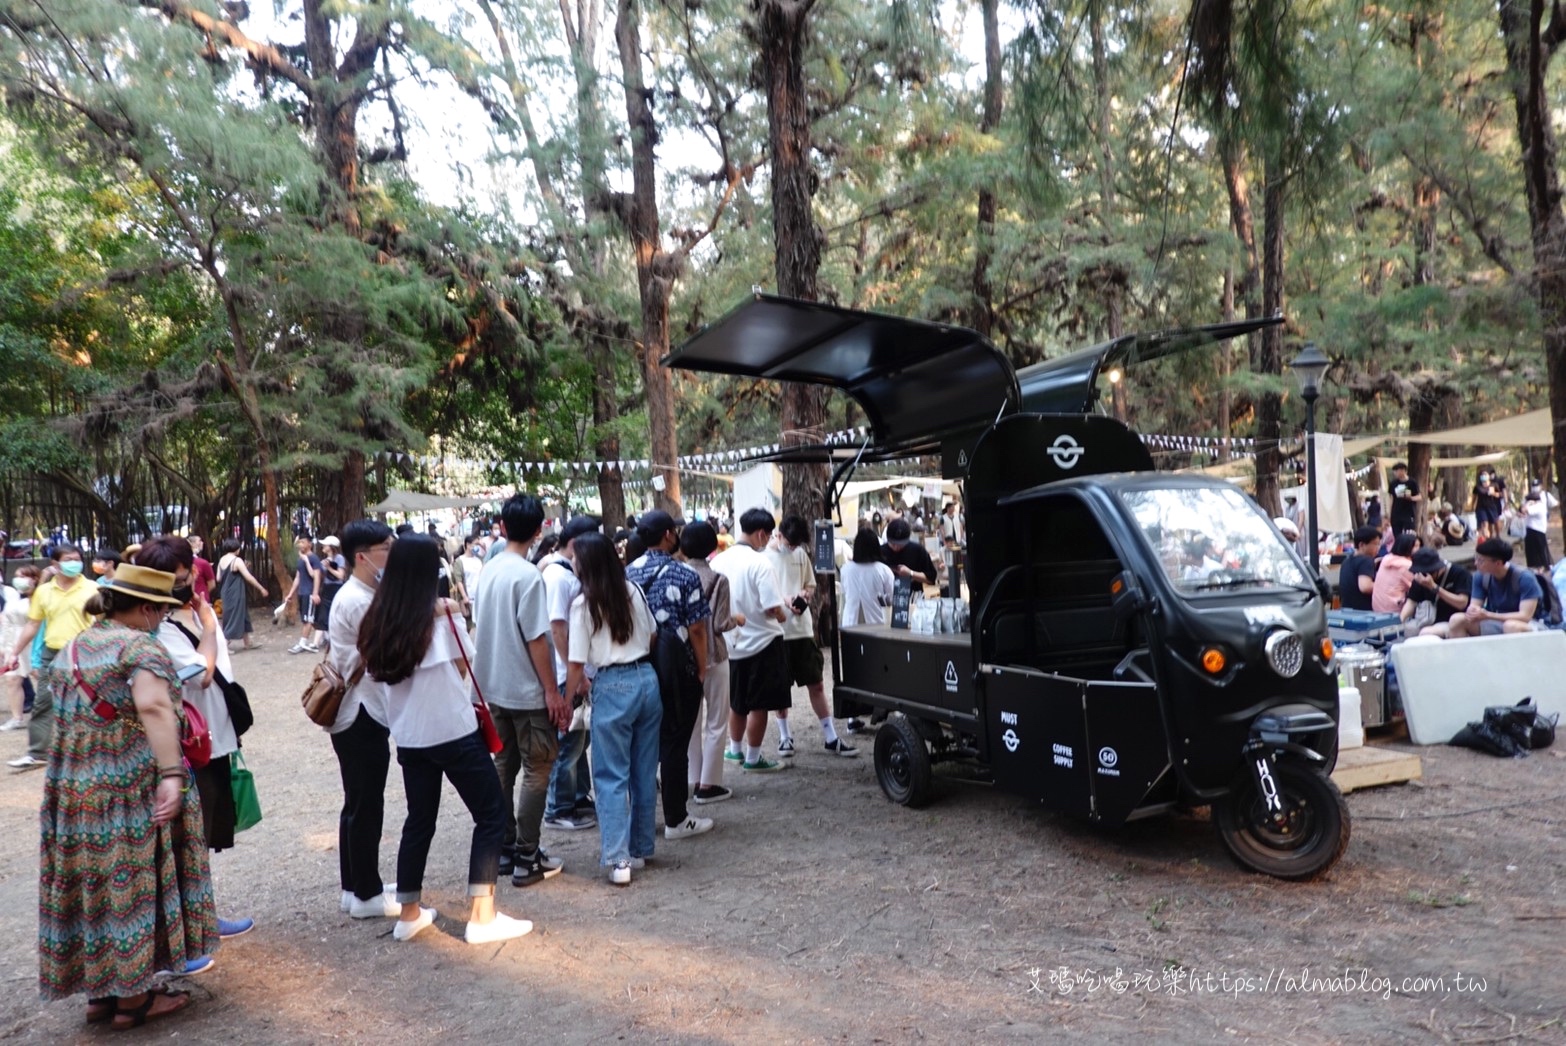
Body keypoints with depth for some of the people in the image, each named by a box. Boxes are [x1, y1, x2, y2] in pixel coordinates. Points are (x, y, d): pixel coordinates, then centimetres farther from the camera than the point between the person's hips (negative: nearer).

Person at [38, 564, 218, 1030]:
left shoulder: (71, 648, 14)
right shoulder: (141, 645, -12)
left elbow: (70, 710, 23)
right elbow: (154, 706, -27)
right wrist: (171, 775, -32)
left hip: (72, 788, 8)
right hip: (130, 791, -8)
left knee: (92, 884, 15)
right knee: (131, 885, 3)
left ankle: (99, 990, 25)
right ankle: (132, 996, 12)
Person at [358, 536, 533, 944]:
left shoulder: (376, 621, 2)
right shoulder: (440, 618, -13)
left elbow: (375, 672, 8)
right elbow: (463, 669, -2)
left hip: (409, 736, 6)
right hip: (454, 732, -6)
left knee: (419, 820, 18)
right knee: (491, 813, 5)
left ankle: (409, 914, 25)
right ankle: (481, 916, 3)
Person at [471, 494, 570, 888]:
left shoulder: (487, 571, 5)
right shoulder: (528, 576, -18)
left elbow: (479, 627, 12)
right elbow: (536, 639, -19)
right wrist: (552, 691, -14)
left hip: (495, 688, 8)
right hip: (528, 692, -7)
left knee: (504, 768, 15)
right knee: (537, 771, 1)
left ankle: (504, 849, 23)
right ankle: (527, 859, 4)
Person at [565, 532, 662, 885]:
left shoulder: (584, 603, -8)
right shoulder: (634, 591, 6)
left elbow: (576, 663, -8)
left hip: (613, 687, -5)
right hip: (647, 678, 6)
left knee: (612, 776, 2)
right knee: (645, 771, 13)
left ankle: (618, 859, -2)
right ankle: (641, 848, 24)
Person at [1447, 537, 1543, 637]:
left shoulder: (1525, 578, -20)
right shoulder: (1481, 576, -5)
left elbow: (1525, 616, -25)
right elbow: (1474, 606, -3)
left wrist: (1487, 615, -32)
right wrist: (1472, 612, -30)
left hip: (1525, 626, -5)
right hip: (1495, 623, 5)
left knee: (1511, 626, -39)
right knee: (1456, 620, -17)